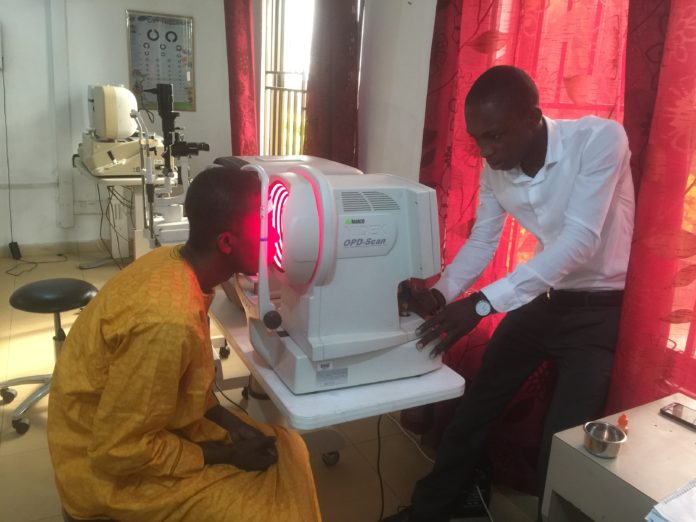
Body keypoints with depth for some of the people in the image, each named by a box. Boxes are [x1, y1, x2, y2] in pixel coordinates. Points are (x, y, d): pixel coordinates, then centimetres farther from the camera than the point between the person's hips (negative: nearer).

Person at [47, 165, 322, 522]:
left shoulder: (173, 261, -9)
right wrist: (225, 455, -16)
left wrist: (231, 422, -2)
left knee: (287, 449, 7)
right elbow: (119, 451, -26)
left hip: (141, 427, 8)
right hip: (111, 468, -8)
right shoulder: (167, 321, -36)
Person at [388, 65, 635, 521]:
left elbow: (579, 240, -32)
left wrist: (484, 304, -38)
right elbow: (481, 242, 1)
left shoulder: (601, 139, -24)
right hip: (543, 298, 5)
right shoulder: (495, 168, -7)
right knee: (474, 407, 8)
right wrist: (440, 294, -19)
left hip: (602, 307, -5)